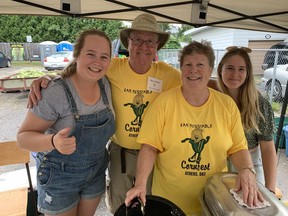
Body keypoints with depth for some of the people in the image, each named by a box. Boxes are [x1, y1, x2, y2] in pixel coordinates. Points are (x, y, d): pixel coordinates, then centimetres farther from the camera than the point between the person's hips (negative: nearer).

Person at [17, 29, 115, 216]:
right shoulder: (54, 93, -26)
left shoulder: (106, 84, -9)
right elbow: (24, 137, -20)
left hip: (96, 172, 5)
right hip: (59, 177, -4)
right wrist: (53, 141, -39)